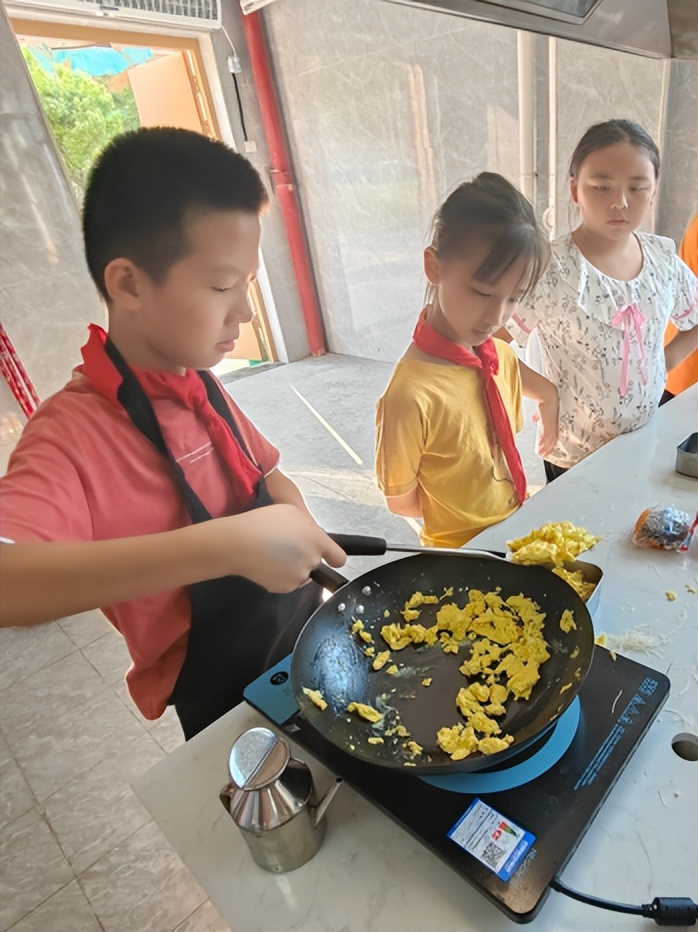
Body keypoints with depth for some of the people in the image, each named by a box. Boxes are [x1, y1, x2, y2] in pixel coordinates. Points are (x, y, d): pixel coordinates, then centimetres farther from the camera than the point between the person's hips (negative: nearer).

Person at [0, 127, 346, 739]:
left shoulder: (198, 384, -6)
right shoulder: (75, 432, -27)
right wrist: (224, 545, -51)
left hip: (306, 648, 7)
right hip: (226, 709, -6)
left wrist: (302, 541, -12)